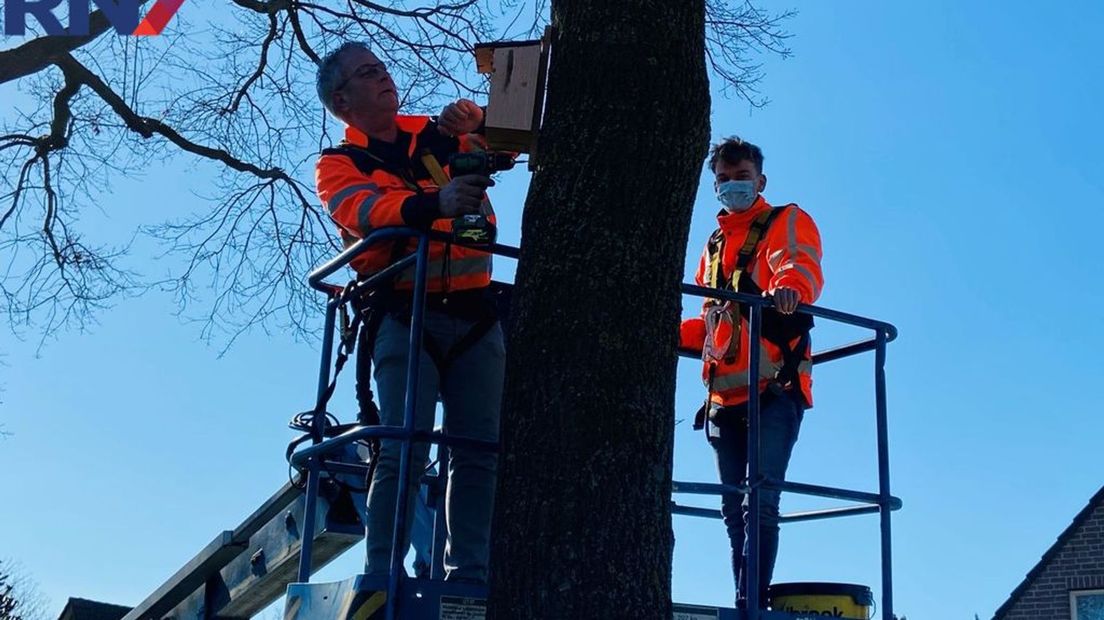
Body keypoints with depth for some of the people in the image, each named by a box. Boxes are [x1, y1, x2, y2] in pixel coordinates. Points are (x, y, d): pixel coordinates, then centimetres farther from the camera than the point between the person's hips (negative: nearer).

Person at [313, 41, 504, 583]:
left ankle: (470, 572, 4)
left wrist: (479, 122, -14)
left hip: (474, 315, 3)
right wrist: (432, 203, -36)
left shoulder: (441, 134, 16)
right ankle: (381, 575, -8)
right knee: (404, 451, -12)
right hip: (406, 314, -3)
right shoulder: (338, 166, 6)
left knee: (480, 450, 0)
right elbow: (364, 209, -16)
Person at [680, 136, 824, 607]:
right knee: (734, 508, 5)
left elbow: (801, 267, -15)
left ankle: (753, 601, -17)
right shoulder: (715, 245, 27)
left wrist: (788, 287, -38)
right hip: (725, 393, 7)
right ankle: (744, 603, 7)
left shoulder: (787, 223, 8)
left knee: (760, 502, -16)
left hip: (774, 387, -7)